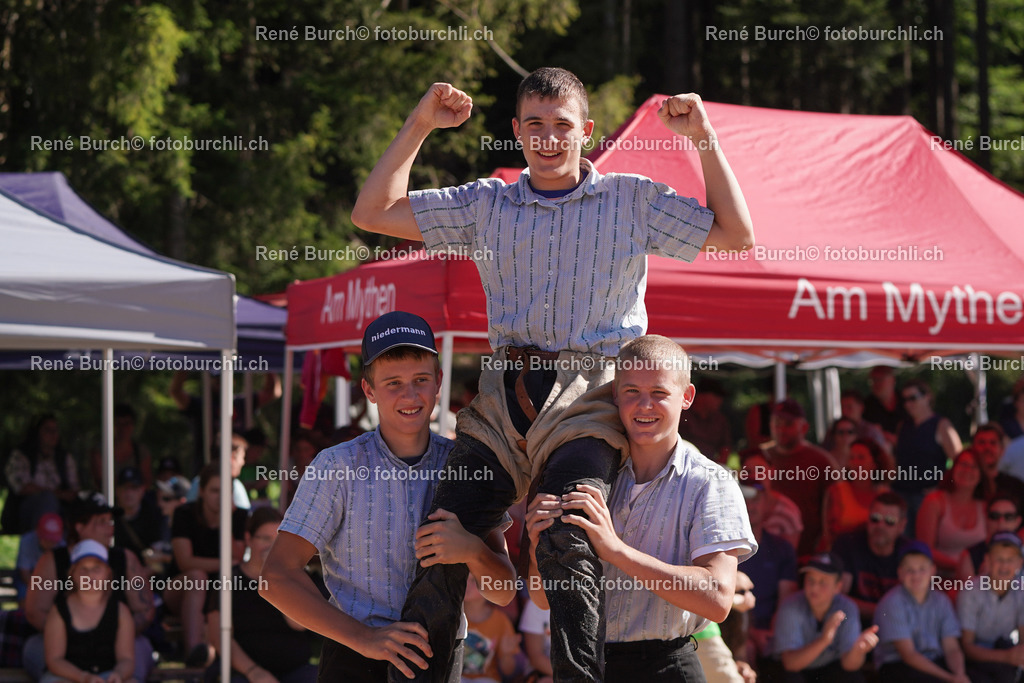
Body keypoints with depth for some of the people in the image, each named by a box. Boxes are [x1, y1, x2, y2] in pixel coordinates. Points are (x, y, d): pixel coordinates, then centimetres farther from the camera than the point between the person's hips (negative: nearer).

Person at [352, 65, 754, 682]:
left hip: (586, 396, -3)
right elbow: (373, 213, 18)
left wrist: (705, 139, 4)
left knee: (568, 543, -27)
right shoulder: (488, 204, 19)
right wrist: (420, 126, 13)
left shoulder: (632, 200, 13)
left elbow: (738, 236, 9)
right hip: (503, 395, 3)